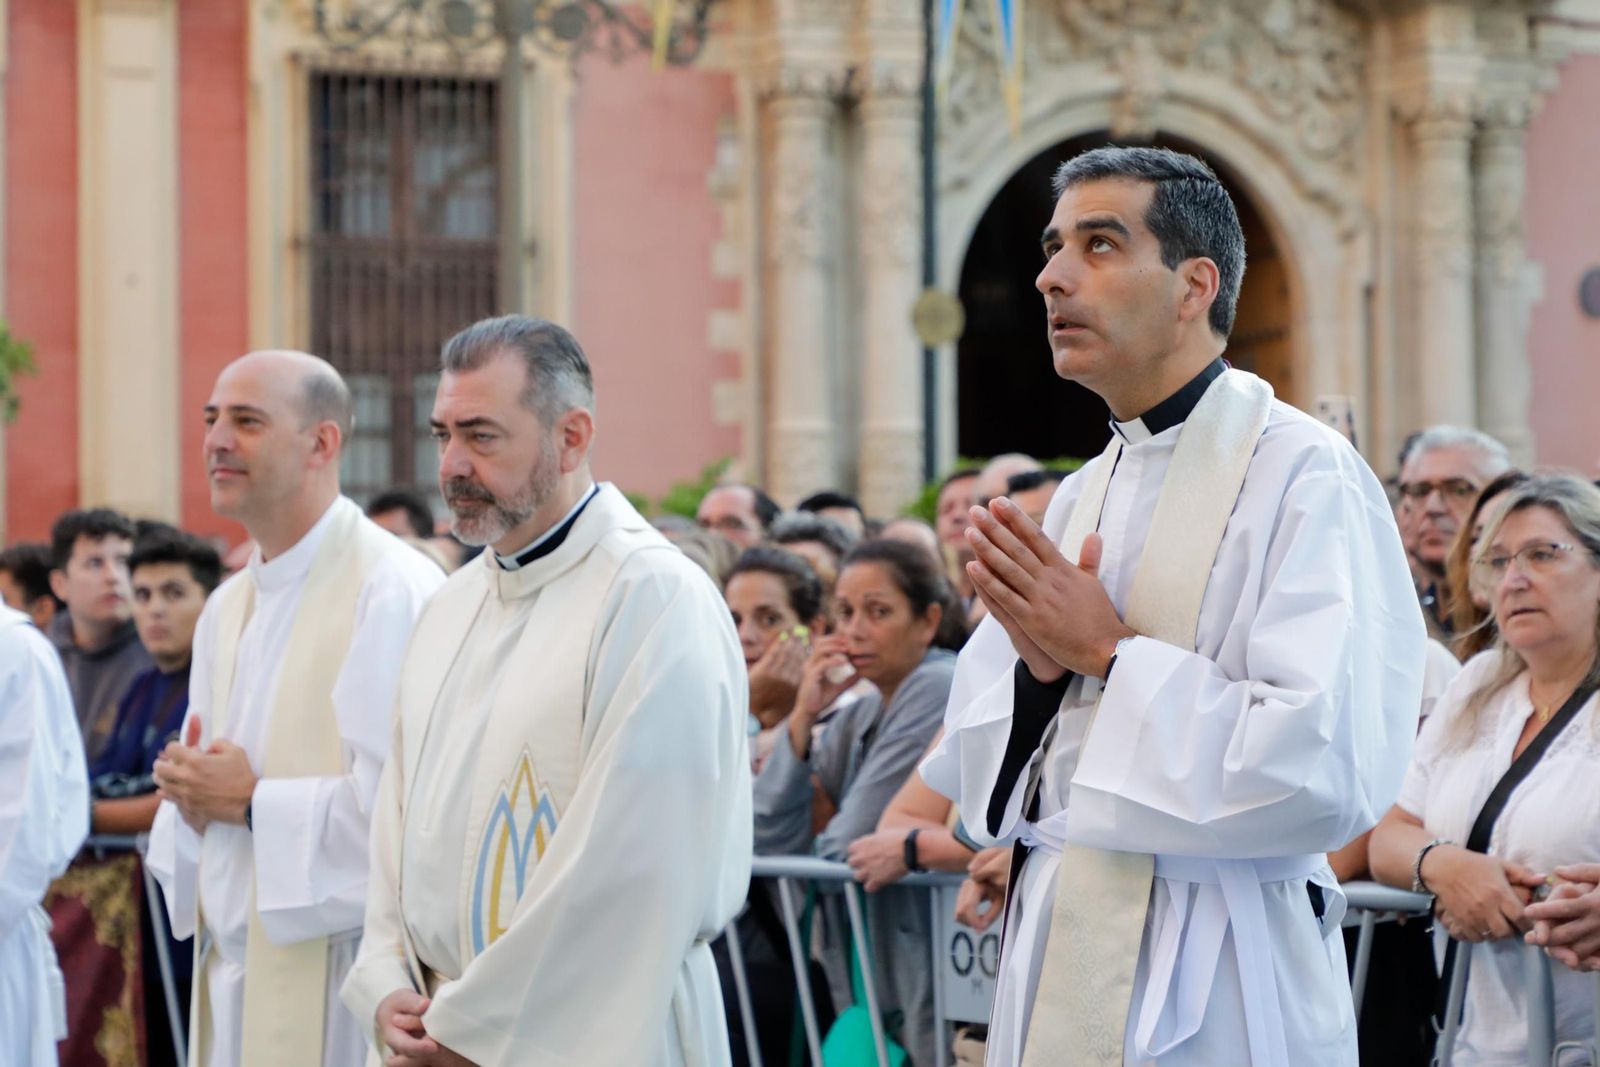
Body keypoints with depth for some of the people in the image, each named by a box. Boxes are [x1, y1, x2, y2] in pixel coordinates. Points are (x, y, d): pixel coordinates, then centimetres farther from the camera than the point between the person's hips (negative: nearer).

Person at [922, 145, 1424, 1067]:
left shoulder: (1305, 474, -12)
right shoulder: (1083, 496, 11)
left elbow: (1331, 769, -23)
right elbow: (968, 765, 13)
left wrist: (1107, 654, -14)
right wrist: (1039, 668, -8)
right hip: (1059, 964, 7)